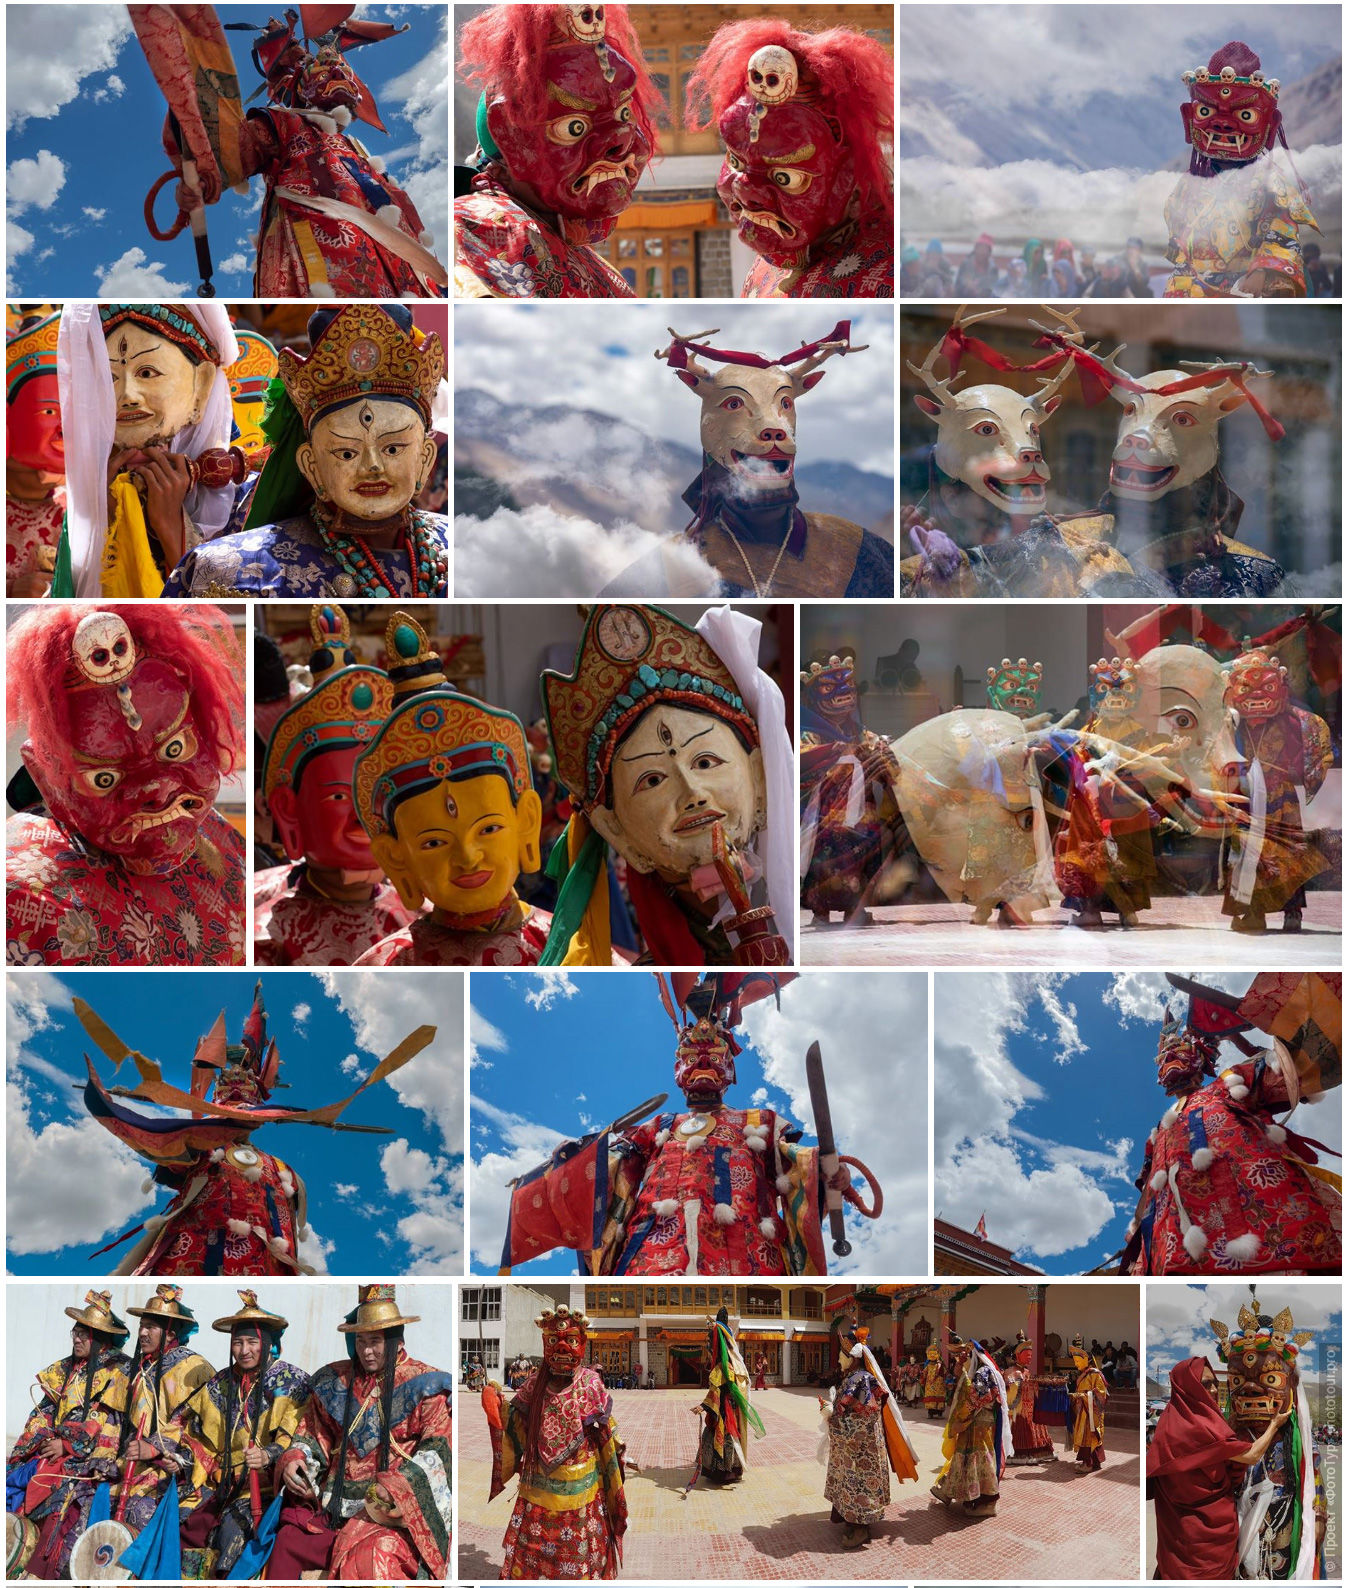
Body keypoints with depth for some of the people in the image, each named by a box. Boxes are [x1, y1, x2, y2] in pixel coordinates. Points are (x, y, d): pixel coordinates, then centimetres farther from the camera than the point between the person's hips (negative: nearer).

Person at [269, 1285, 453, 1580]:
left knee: (368, 1558, -32)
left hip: (392, 1507, -4)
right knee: (285, 1542, -20)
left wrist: (396, 1485, -19)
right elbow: (313, 1435, 21)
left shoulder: (423, 1385, 2)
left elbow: (438, 1448, -4)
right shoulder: (335, 1381, 16)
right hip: (334, 1500, 4)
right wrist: (293, 1461, -2)